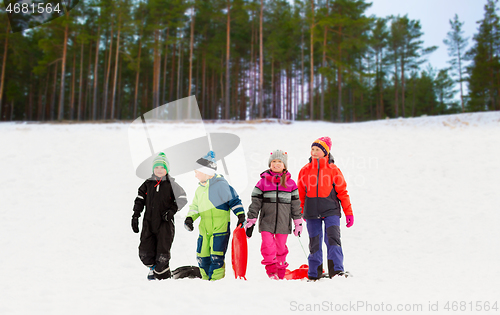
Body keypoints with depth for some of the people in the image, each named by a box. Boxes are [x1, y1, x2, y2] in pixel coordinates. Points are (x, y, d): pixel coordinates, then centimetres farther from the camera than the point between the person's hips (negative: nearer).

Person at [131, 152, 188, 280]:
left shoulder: (171, 185, 2)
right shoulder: (148, 184, 11)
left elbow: (182, 199, 1)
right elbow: (140, 200, 15)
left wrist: (172, 210, -11)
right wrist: (135, 215, 7)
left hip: (165, 223, -3)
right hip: (149, 223, 3)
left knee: (162, 253, -4)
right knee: (145, 252, -2)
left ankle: (163, 275, 14)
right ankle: (153, 267, 24)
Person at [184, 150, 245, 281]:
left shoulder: (220, 184, -9)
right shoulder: (199, 189, 16)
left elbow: (234, 200, -7)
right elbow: (195, 207, 21)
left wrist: (240, 214, -15)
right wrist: (190, 218, 4)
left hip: (220, 228, -8)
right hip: (204, 230, 8)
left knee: (216, 257, -11)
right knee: (202, 257, 10)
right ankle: (206, 279, 25)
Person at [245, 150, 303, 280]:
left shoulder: (290, 183, 5)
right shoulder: (263, 182, 2)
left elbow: (296, 204, 10)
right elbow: (255, 203, 4)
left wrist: (298, 223, 9)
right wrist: (250, 221, 1)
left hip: (283, 223, 1)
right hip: (266, 221, -1)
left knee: (281, 247, 8)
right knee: (268, 246, -12)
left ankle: (280, 273, 23)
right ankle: (271, 271, 0)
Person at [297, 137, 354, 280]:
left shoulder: (333, 170, 1)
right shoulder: (305, 171, 7)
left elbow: (342, 192, 4)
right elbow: (301, 193, 17)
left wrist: (348, 213, 2)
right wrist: (302, 212, 21)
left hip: (330, 211, -2)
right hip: (311, 212, 2)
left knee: (333, 239, -14)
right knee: (314, 243, 8)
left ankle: (336, 270, -11)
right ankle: (314, 274, 19)